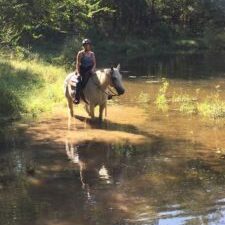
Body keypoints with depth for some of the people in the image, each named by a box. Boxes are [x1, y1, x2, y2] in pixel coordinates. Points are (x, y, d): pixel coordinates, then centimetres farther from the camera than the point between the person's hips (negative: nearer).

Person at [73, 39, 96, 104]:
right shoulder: (80, 53, 0)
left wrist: (93, 69, -10)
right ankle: (77, 98, -32)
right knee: (79, 81, -28)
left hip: (89, 70, 4)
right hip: (82, 70, -4)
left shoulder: (92, 54, 11)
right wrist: (78, 73, -14)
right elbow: (78, 63, -4)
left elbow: (94, 63, 10)